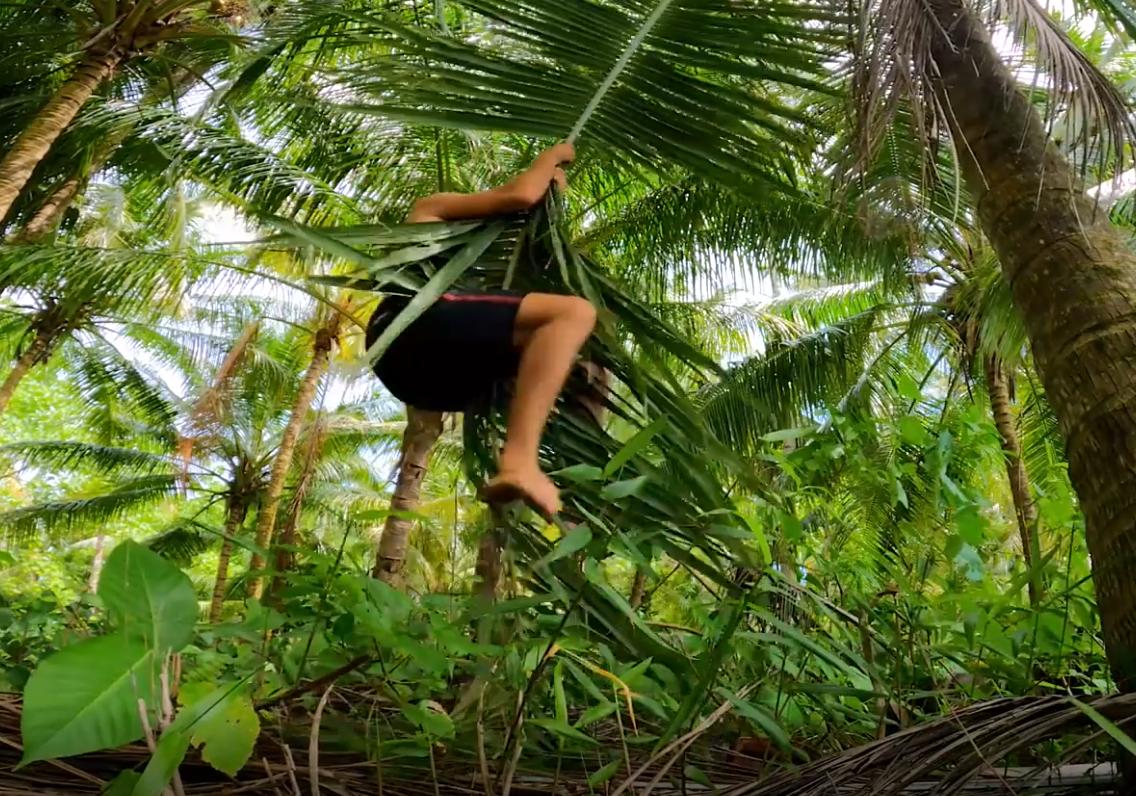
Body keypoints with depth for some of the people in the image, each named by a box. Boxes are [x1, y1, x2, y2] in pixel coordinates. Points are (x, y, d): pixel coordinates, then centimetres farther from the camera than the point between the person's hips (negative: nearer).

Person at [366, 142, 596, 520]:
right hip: (413, 322, -9)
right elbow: (520, 195, 8)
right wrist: (554, 155, 25)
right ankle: (520, 462, -42)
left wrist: (550, 184, 36)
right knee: (574, 312, -20)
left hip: (422, 373, 9)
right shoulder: (433, 207, 22)